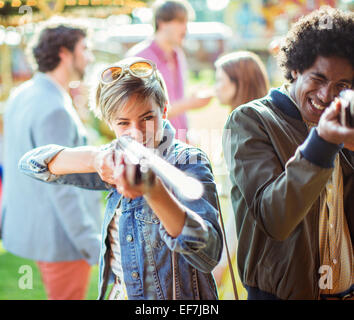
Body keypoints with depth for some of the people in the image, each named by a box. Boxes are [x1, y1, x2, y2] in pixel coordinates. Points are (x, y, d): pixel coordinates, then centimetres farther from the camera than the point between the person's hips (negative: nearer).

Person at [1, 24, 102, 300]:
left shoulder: (22, 95, 6)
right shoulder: (54, 110, -24)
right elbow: (61, 187, -25)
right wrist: (92, 246, -21)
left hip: (32, 224, 10)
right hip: (61, 236, -9)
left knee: (60, 295, 24)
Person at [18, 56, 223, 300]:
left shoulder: (188, 163, -11)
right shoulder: (121, 162, 3)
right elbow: (31, 163, -4)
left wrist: (153, 190, -40)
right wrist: (95, 159, -21)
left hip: (176, 296, -4)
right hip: (119, 292, 5)